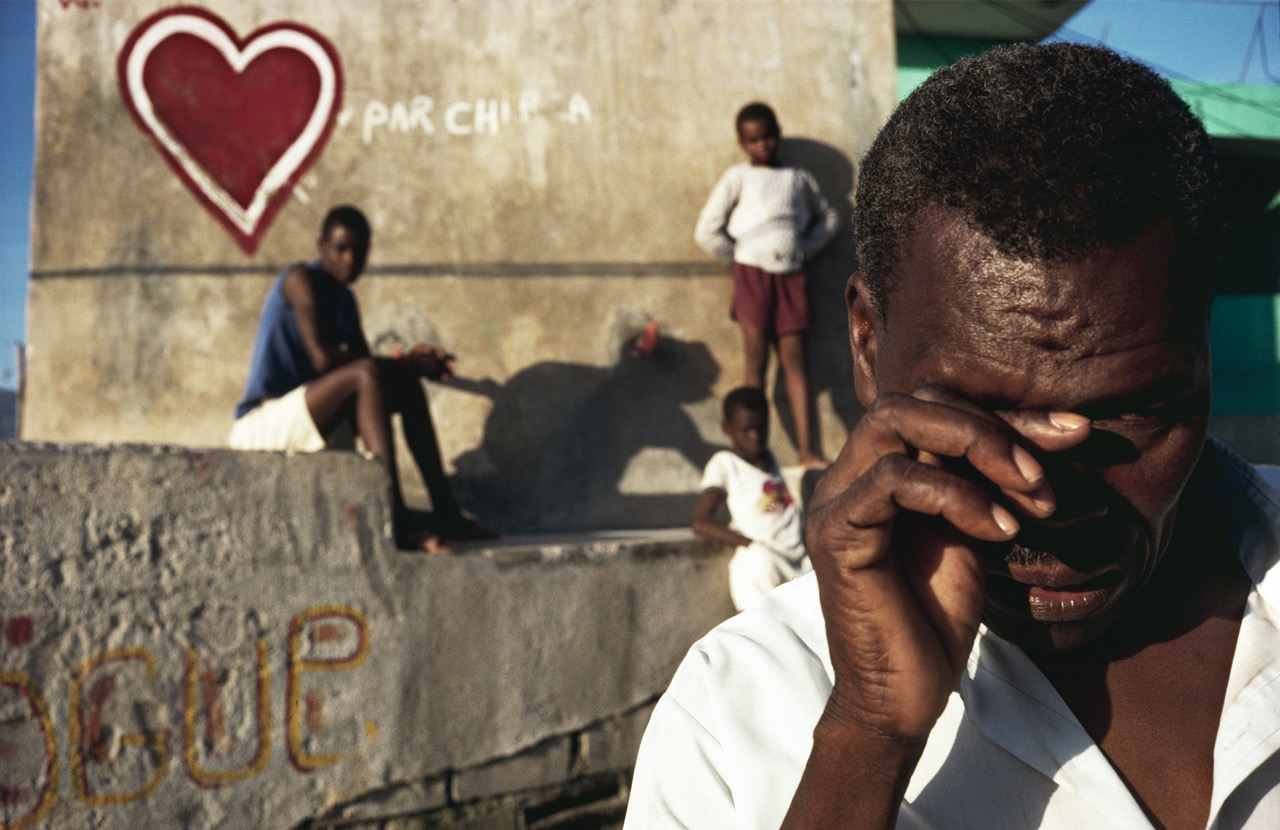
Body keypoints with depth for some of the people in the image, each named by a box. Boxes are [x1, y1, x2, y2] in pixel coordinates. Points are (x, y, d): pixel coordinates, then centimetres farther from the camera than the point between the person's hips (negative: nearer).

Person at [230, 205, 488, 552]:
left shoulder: (344, 299, 15)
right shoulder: (301, 279, -12)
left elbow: (364, 363, 12)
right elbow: (322, 358, -24)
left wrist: (412, 362, -9)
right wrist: (404, 363, -20)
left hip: (304, 417, 10)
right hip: (260, 424, -9)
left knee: (408, 385, 9)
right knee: (367, 373, -30)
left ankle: (445, 511, 5)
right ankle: (396, 520, -39)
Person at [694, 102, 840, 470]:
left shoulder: (799, 177, 13)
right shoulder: (737, 177, 5)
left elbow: (828, 217, 24)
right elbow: (706, 230, 1)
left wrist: (807, 247, 9)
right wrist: (738, 258, 3)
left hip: (792, 274, 2)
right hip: (753, 273, -2)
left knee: (794, 358, -1)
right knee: (756, 362, -1)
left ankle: (806, 450, -2)